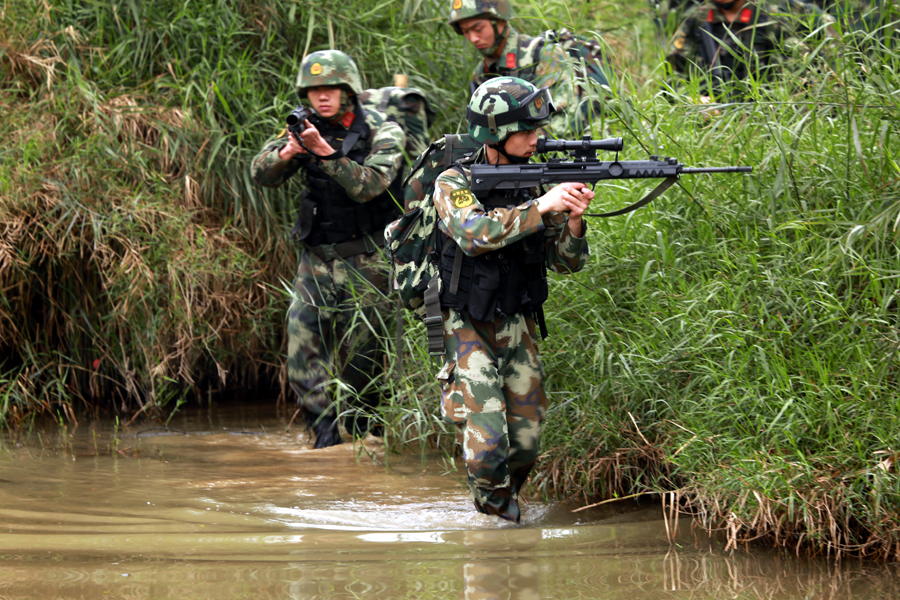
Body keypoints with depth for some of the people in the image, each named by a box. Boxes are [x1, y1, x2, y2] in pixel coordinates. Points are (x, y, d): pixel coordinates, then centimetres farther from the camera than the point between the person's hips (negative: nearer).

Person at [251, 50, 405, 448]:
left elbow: (368, 186, -22)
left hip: (366, 261, -4)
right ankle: (323, 427, -8)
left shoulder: (383, 133, -7)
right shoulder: (308, 129, 5)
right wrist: (287, 152, -25)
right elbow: (262, 174, -4)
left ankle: (363, 427, 18)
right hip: (317, 258, 4)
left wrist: (325, 151, -31)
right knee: (303, 334, -11)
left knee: (362, 349, 0)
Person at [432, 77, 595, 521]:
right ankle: (493, 508, 14)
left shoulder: (535, 183, 4)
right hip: (467, 330, -5)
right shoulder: (454, 184, -12)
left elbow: (565, 261, 4)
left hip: (516, 329, 5)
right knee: (487, 445, -14)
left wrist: (572, 220, -17)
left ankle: (505, 502, 34)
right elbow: (476, 234, -32)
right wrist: (541, 207, -35)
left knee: (525, 443, 5)